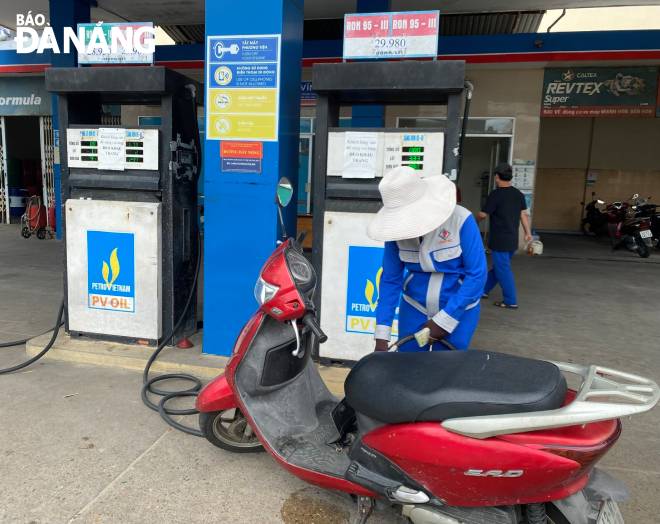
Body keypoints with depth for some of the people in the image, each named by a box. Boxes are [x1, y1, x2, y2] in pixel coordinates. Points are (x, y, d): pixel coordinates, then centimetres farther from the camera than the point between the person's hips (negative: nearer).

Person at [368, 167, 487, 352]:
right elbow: (390, 280, -8)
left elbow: (477, 274, -18)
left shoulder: (461, 220, -21)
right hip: (414, 309, 3)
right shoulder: (397, 228, -11)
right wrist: (382, 335, -12)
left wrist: (444, 321, -19)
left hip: (459, 311, -3)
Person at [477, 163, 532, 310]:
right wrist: (528, 232, 7)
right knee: (499, 266, 18)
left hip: (499, 240, -8)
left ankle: (511, 301, 3)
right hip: (513, 240, 8)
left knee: (503, 270, -1)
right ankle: (484, 289, 33)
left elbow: (483, 214, -9)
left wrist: (475, 219, 11)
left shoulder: (495, 194, -14)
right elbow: (524, 214, 5)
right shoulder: (519, 194, 7)